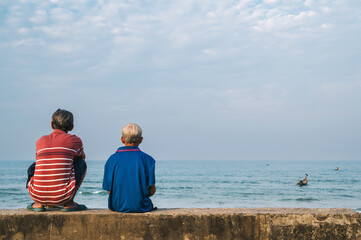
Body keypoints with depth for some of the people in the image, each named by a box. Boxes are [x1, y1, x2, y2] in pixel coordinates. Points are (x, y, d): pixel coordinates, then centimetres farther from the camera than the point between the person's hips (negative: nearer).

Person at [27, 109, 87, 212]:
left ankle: (38, 203, 18)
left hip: (37, 195, 3)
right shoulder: (75, 140, 7)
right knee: (82, 163, 19)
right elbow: (83, 156, 29)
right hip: (62, 197, -3)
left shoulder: (40, 141, 14)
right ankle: (69, 203, 12)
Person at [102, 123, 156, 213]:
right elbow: (152, 191, -7)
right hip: (140, 207, -2)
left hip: (117, 206, 2)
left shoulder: (112, 159, -3)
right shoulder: (147, 159, -7)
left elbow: (109, 190, -1)